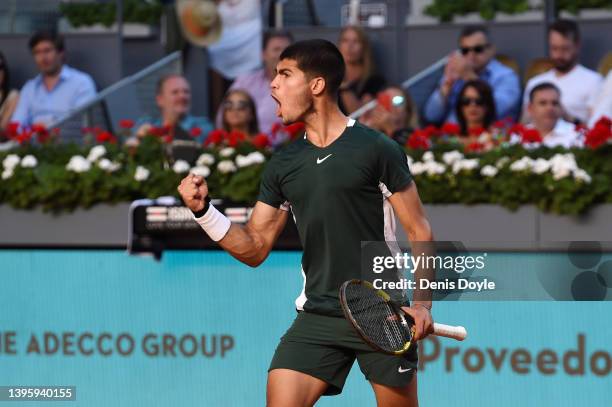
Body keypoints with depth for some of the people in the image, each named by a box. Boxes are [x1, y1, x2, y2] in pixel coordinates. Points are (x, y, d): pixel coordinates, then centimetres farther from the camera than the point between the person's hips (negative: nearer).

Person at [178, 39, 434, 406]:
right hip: (317, 318, 4)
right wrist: (204, 210, -1)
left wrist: (422, 305, -13)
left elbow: (419, 231, -2)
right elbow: (254, 249, 13)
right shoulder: (283, 166, 9)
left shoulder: (377, 149, -5)